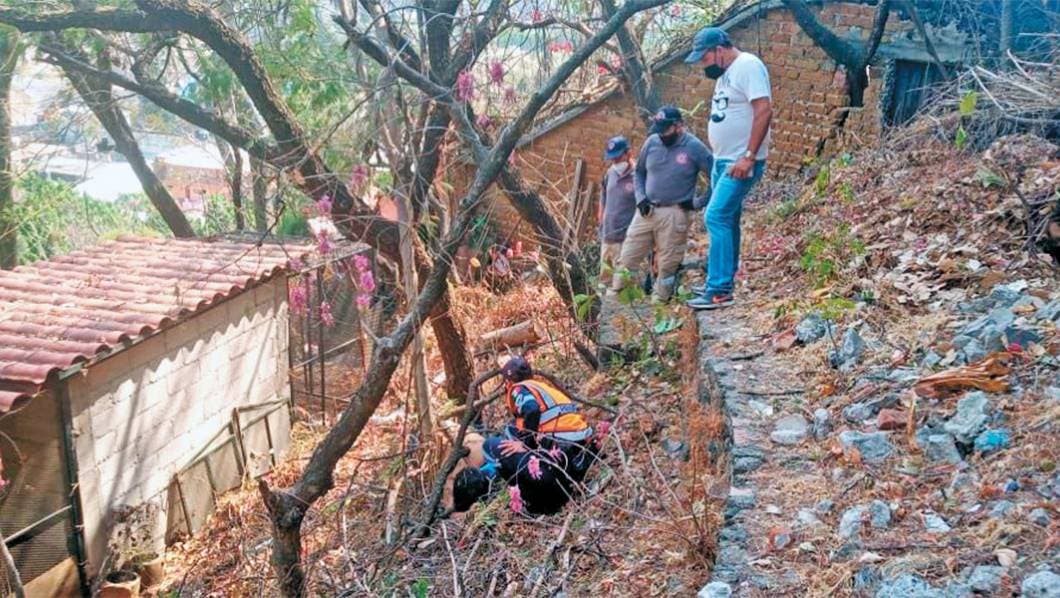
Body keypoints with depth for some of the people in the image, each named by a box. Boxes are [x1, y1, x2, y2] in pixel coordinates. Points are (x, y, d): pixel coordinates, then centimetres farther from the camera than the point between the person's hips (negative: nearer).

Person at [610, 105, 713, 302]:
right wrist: (640, 198, 2)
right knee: (628, 257, 4)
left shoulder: (694, 148, -9)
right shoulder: (652, 142, 2)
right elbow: (639, 172, 16)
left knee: (667, 264, 1)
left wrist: (697, 202, -7)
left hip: (674, 214, -4)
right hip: (647, 210, 4)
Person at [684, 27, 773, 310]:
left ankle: (719, 291, -13)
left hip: (741, 162, -10)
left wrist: (749, 157, -26)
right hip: (723, 160, 10)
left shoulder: (748, 66, -15)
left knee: (717, 217, -15)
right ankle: (722, 281, 23)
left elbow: (764, 110, -23)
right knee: (726, 220, 14)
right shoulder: (726, 72, 14)